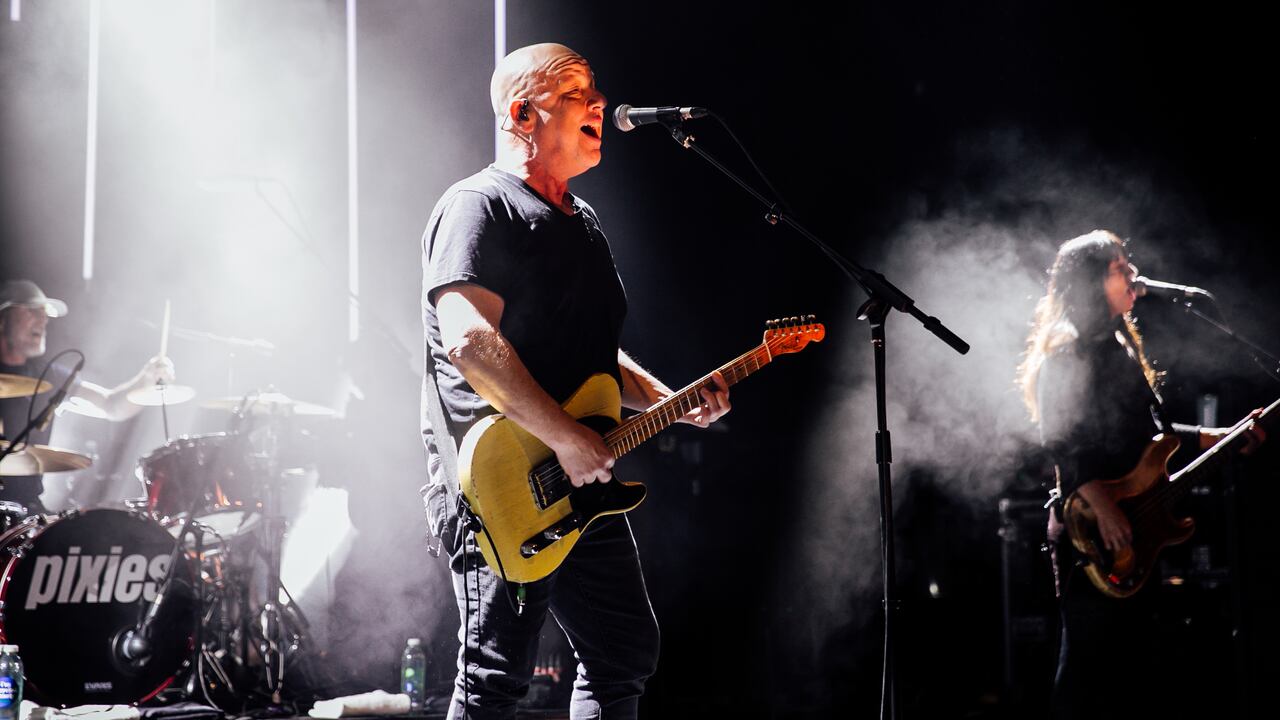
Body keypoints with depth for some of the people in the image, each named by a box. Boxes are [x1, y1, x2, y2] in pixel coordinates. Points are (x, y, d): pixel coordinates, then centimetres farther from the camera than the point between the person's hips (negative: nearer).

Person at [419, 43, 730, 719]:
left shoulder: (581, 219, 19)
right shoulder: (478, 207, -11)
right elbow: (470, 341, -25)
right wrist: (568, 439, -26)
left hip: (582, 484, 9)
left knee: (626, 651, 14)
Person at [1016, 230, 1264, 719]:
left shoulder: (1120, 347, 16)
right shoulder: (1066, 353, -11)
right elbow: (1059, 441, -19)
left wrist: (1221, 437, 15)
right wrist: (1103, 507, -27)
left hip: (1131, 532, 9)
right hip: (1091, 535, -9)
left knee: (1135, 661, 12)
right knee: (1088, 662, -7)